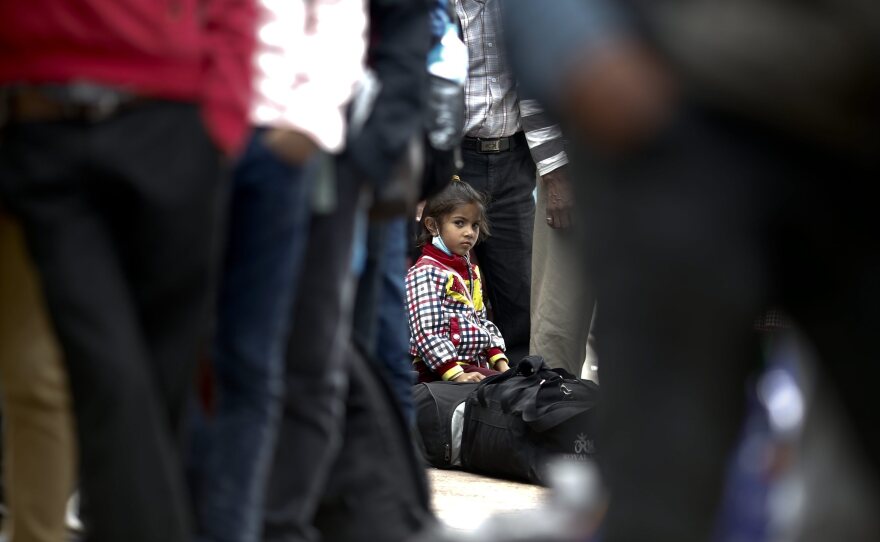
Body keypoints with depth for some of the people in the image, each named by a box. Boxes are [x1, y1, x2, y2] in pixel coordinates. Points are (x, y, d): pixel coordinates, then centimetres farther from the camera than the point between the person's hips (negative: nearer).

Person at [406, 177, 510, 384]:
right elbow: (426, 333, -18)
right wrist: (455, 374, -24)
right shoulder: (425, 273, -9)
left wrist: (500, 361, 11)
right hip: (439, 371, -9)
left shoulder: (471, 271, 21)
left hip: (477, 364, 9)